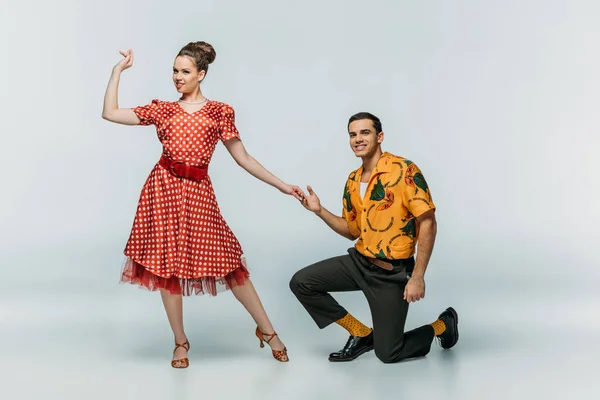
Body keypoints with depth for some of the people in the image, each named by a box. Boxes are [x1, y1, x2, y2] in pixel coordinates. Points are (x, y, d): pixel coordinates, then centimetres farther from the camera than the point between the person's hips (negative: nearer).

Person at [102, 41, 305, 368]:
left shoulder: (220, 112, 5)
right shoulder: (162, 110, 10)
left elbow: (242, 158, 7)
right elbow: (110, 113, 8)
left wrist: (282, 186, 4)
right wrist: (119, 70, 9)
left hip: (198, 193, -1)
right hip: (164, 189, 2)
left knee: (227, 261, -1)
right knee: (166, 264, 3)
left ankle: (267, 330, 15)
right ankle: (181, 342, 19)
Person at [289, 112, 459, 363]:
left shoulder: (403, 170, -15)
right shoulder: (352, 181, 6)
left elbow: (428, 223, -17)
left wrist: (417, 277, -20)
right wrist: (319, 211, 0)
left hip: (392, 272, -6)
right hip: (359, 262, 7)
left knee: (387, 353, -3)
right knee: (301, 283, -4)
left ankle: (443, 325, 26)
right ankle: (362, 334, 10)